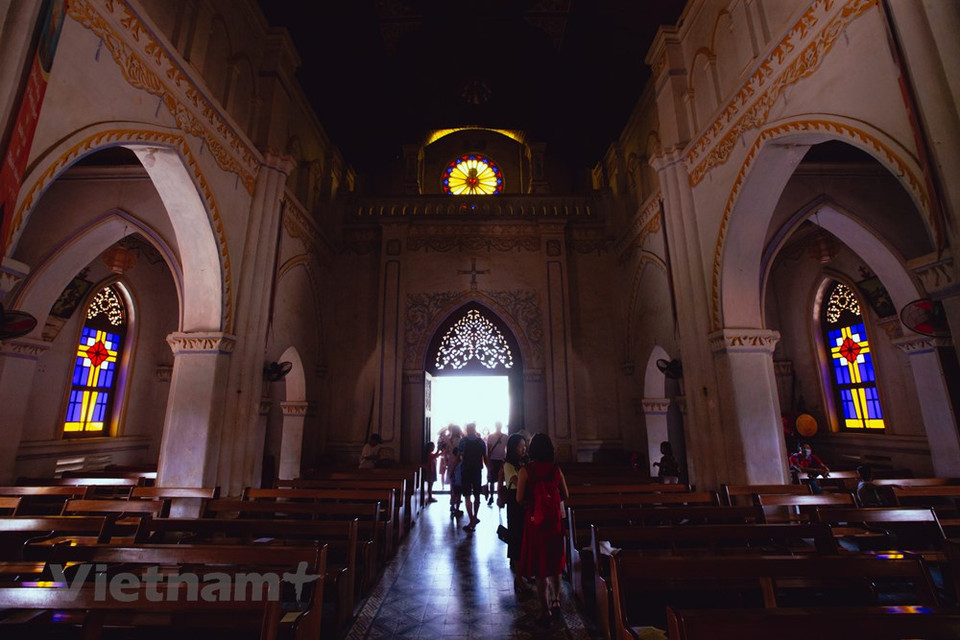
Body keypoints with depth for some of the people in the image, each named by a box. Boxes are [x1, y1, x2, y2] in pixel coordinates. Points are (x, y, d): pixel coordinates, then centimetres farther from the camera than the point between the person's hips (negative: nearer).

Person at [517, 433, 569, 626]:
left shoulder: (526, 470, -14)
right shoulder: (556, 469, -5)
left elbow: (519, 499, -14)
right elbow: (565, 495, 3)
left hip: (535, 521, -3)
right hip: (555, 519, 3)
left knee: (539, 564, 11)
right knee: (555, 560, 24)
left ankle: (545, 611, 19)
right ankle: (556, 599, 23)